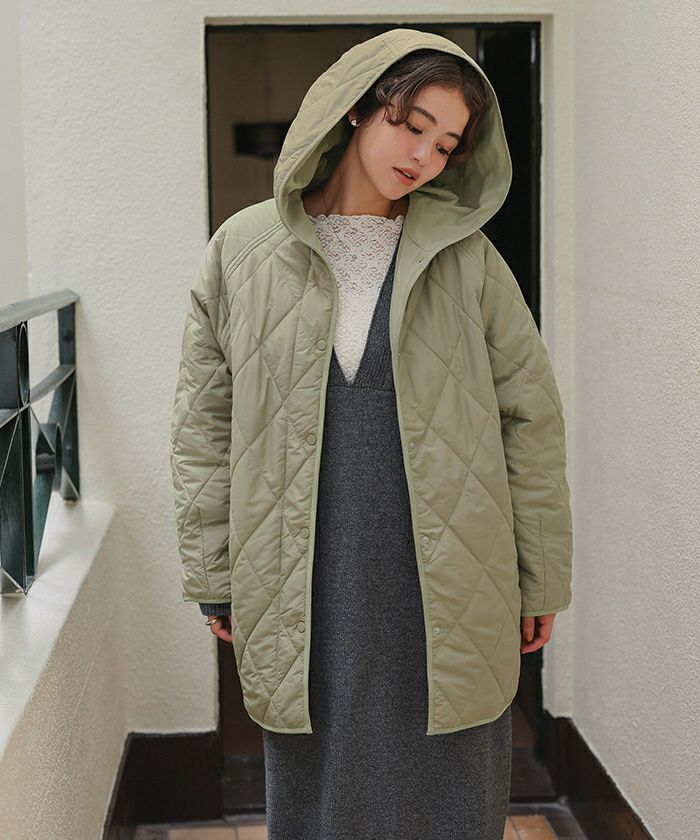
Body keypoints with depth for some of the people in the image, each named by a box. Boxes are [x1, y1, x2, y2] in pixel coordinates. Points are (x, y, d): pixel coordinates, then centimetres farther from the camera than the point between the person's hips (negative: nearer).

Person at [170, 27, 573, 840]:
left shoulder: (467, 258, 1)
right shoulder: (243, 251, 1)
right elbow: (203, 425, 4)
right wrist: (215, 580, 2)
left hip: (448, 595, 0)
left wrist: (540, 582, 3)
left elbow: (530, 418, 4)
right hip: (305, 598, 0)